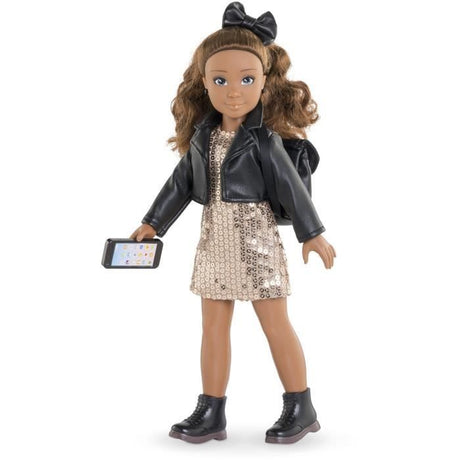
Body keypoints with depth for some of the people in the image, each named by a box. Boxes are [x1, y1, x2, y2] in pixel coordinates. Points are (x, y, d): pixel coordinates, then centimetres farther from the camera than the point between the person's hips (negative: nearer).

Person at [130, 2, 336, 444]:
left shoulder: (264, 138, -9)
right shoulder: (202, 136, 5)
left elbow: (290, 186, -7)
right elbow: (180, 184, 13)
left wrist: (312, 233, -5)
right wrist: (153, 223, 15)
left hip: (256, 239, -5)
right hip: (215, 240, 5)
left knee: (275, 322, 2)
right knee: (213, 324, 8)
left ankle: (301, 408, 16)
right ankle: (210, 413, 17)